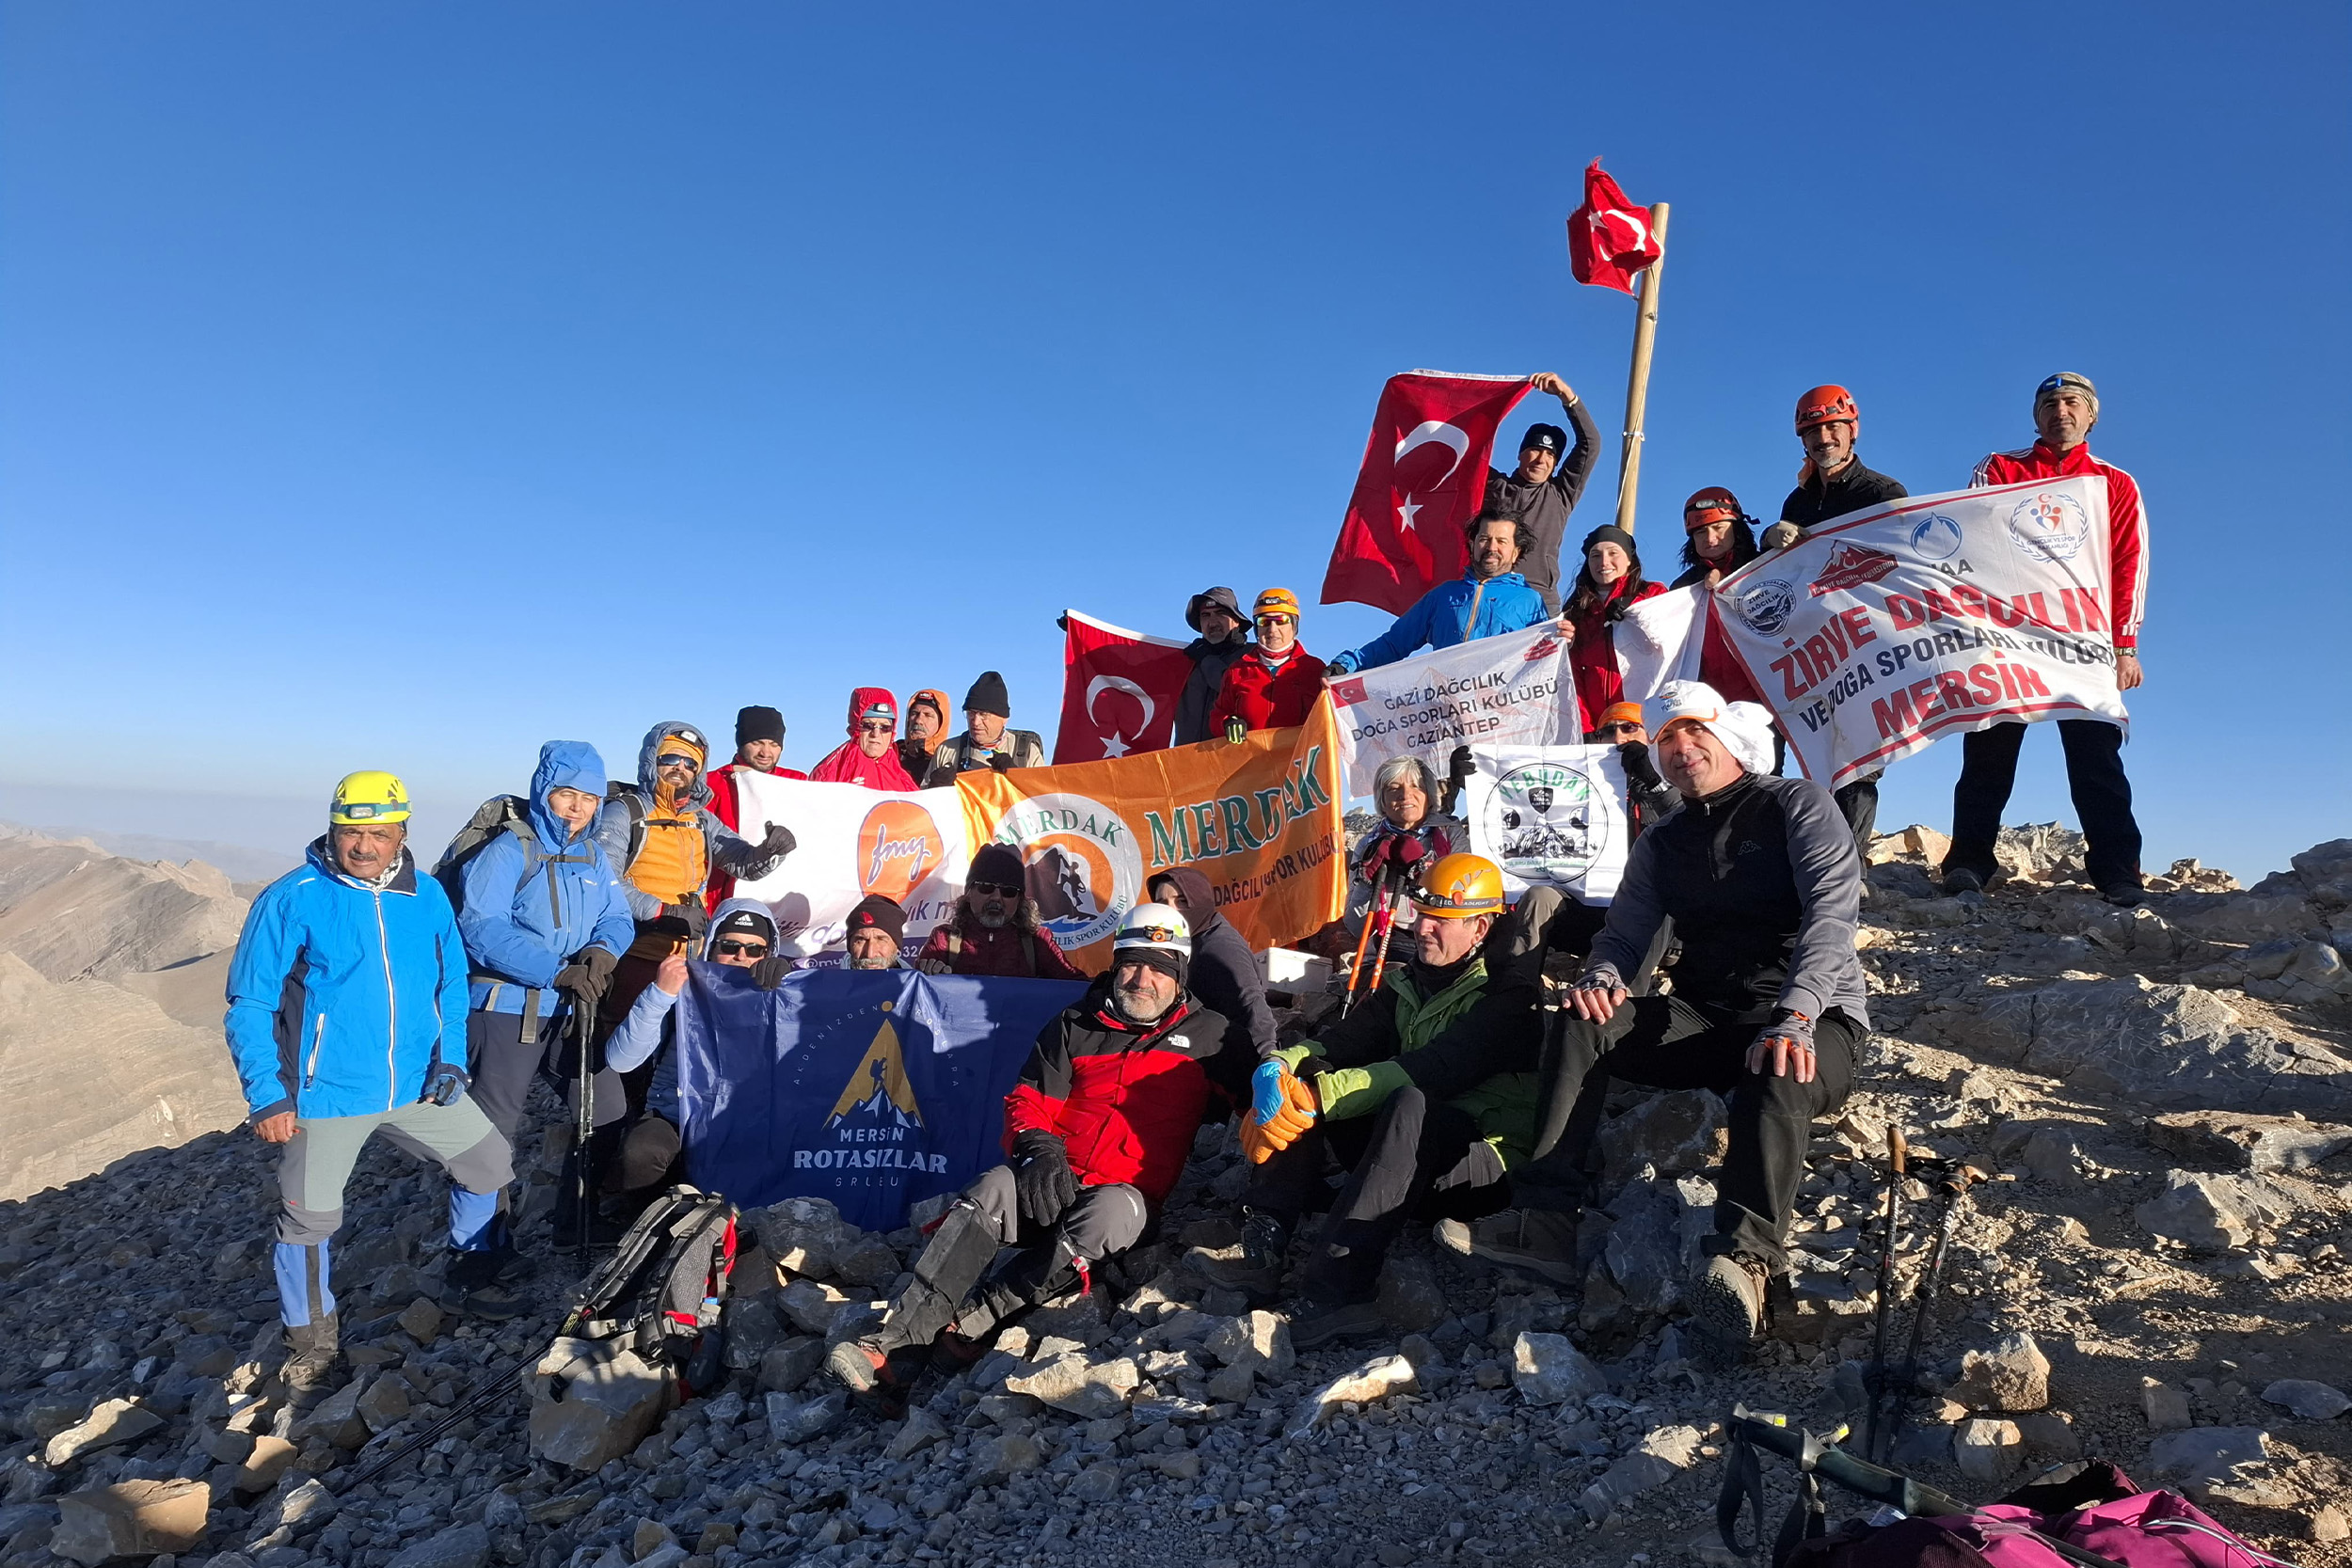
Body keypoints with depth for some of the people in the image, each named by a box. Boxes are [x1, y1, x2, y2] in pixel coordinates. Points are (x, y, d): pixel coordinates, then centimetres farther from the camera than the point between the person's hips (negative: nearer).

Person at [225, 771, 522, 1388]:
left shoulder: (427, 896, 0)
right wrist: (265, 1095, -15)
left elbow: (452, 982, 10)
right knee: (309, 1219, 4)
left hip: (418, 1085, 4)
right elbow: (249, 1003, -9)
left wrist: (450, 1056, -3)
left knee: (488, 1163, 9)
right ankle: (313, 1345, 27)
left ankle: (470, 1277, 32)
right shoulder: (291, 900, -12)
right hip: (326, 1095, -4)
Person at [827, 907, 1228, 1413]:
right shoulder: (1077, 1025, 13)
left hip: (1129, 1194, -1)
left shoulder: (1208, 1035, 11)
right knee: (991, 1191, -31)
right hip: (1053, 1181, 2)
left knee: (1108, 1213, -38)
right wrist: (1039, 1144, -10)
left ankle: (974, 1319, -31)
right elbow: (1029, 1100, 9)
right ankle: (894, 1352, -39)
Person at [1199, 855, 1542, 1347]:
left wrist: (1316, 1095, -34)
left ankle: (1334, 1289, -44)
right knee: (1299, 1092, -8)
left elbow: (1436, 1070, -26)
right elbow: (1344, 1039, 0)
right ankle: (1260, 1254, -22)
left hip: (1484, 1162, -7)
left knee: (1410, 1104, -37)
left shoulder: (1511, 996, -11)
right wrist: (1278, 1074, -22)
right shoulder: (1408, 985, 13)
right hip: (1409, 1147, 7)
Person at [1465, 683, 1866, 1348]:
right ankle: (1546, 1219, -29)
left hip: (1814, 1019, -4)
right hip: (1704, 1019, 5)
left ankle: (1743, 1258, -53)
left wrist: (1791, 1018, -31)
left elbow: (1830, 913, -15)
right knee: (1581, 1022, -20)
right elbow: (1624, 934, 9)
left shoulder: (1799, 805, 0)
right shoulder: (1660, 844, 16)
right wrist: (1601, 977, -19)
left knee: (1776, 1083, -40)